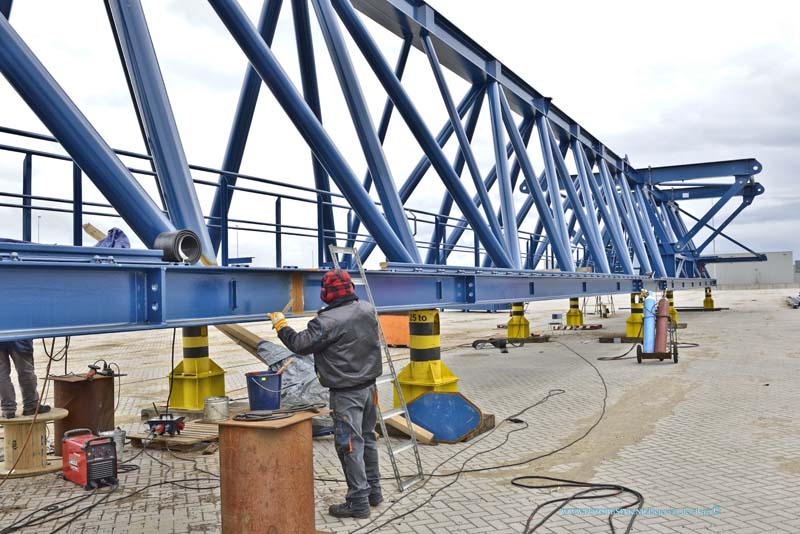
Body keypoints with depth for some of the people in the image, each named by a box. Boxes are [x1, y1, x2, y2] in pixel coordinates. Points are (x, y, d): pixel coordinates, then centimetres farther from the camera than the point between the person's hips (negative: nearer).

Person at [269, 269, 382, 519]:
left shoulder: (327, 322, -21)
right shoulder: (367, 309, 1)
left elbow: (301, 344, -12)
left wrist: (280, 325, 5)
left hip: (346, 393, -8)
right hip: (368, 386, 8)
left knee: (350, 445, 0)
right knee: (367, 438, 19)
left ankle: (359, 501, 7)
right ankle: (373, 491, 30)